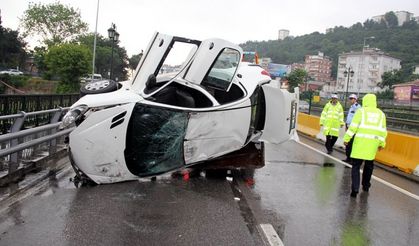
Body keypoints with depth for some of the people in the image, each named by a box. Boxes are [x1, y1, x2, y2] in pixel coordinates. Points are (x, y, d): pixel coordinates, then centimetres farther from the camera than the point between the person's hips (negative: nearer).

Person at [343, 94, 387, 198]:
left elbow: (353, 127, -7)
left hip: (360, 142, -4)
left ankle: (355, 188, -11)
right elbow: (383, 130, 11)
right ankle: (366, 186, 30)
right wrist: (382, 143, 18)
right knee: (369, 165, 19)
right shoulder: (381, 114, 11)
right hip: (373, 143, 4)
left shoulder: (361, 111, 0)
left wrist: (346, 138, -4)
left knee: (356, 165, -1)